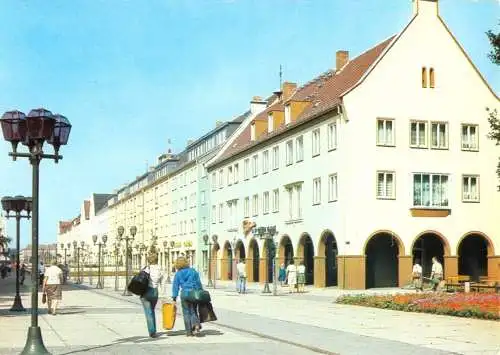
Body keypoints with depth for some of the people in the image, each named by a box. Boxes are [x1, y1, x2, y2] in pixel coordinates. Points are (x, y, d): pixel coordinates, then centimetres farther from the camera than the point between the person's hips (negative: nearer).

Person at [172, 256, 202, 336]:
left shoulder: (178, 274, 2)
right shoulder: (193, 271, 7)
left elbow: (175, 286, 1)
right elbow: (199, 283, 8)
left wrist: (174, 298, 4)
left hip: (184, 294, -2)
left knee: (186, 312, 7)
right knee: (193, 311, 13)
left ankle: (189, 332, 7)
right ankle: (196, 325, -12)